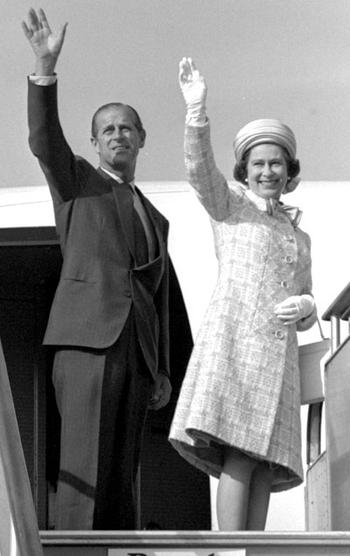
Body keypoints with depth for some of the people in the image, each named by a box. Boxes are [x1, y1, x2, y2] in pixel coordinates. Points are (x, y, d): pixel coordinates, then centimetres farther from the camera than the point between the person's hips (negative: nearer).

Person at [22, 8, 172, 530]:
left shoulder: (156, 221, 28)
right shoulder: (76, 181, 16)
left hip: (136, 350, 5)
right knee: (85, 466, -17)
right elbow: (44, 140, -5)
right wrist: (46, 67, -18)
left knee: (121, 477, -1)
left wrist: (163, 371, 14)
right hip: (86, 336, -5)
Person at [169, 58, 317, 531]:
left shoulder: (299, 238, 27)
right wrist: (197, 111, -25)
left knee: (266, 465, -5)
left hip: (279, 357, 5)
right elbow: (201, 169, -9)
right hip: (232, 338, -5)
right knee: (239, 455, -20)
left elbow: (307, 317, 25)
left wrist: (304, 307, 0)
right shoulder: (230, 205, 13)